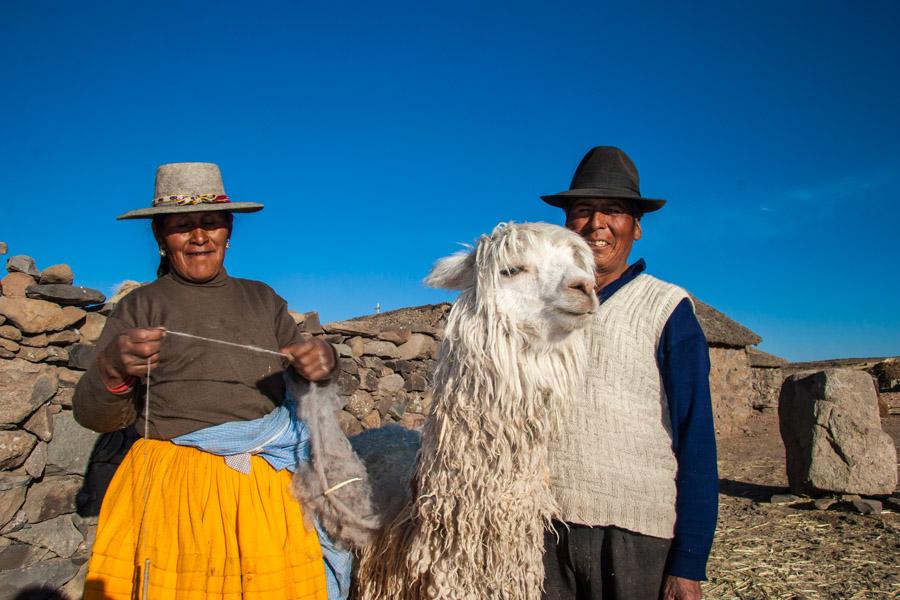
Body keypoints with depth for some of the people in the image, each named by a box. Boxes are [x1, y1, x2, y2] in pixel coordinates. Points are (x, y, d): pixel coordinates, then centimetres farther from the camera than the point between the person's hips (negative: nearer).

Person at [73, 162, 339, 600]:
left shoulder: (263, 299, 12)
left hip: (265, 488, 2)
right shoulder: (139, 306, 4)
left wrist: (323, 361, -12)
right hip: (171, 489, -2)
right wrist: (112, 371, -24)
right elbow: (95, 417, -2)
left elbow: (303, 384, 12)